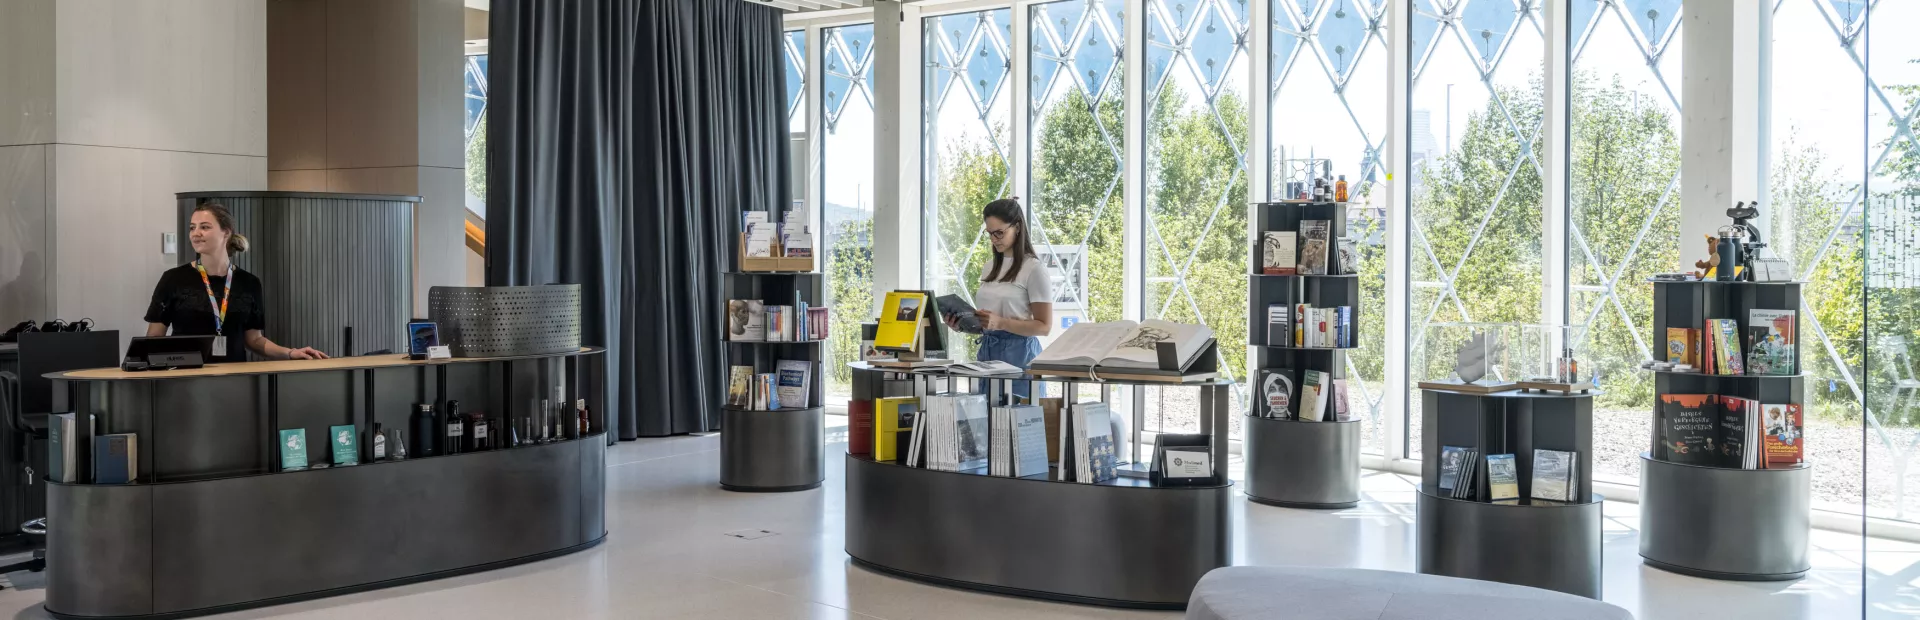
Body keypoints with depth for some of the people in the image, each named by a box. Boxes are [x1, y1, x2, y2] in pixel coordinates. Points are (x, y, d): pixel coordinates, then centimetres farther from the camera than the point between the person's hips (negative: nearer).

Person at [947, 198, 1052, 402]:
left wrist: (1001, 323, -22)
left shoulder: (1034, 269, -7)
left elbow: (1044, 326, -11)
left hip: (1019, 353, -6)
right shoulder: (990, 269, 13)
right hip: (987, 350, 6)